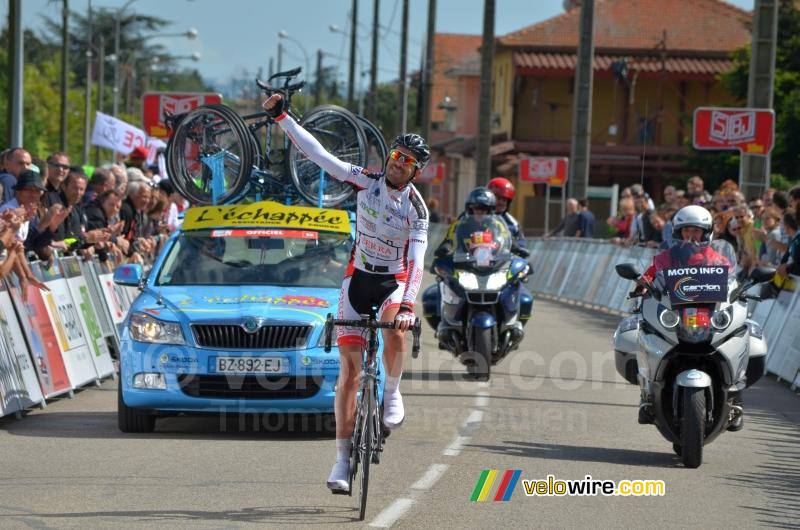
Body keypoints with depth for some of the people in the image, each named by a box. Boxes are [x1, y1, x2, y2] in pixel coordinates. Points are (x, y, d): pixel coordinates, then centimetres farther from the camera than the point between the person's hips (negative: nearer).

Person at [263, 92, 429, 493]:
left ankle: (392, 393, -8)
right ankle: (342, 457, 1)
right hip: (358, 278, 2)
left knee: (395, 330, -37)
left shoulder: (416, 208, -13)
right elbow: (318, 153, -10)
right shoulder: (366, 182, -8)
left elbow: (416, 261, -21)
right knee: (349, 371, -4)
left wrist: (408, 304, -35)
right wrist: (282, 117, -16)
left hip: (394, 281, -1)